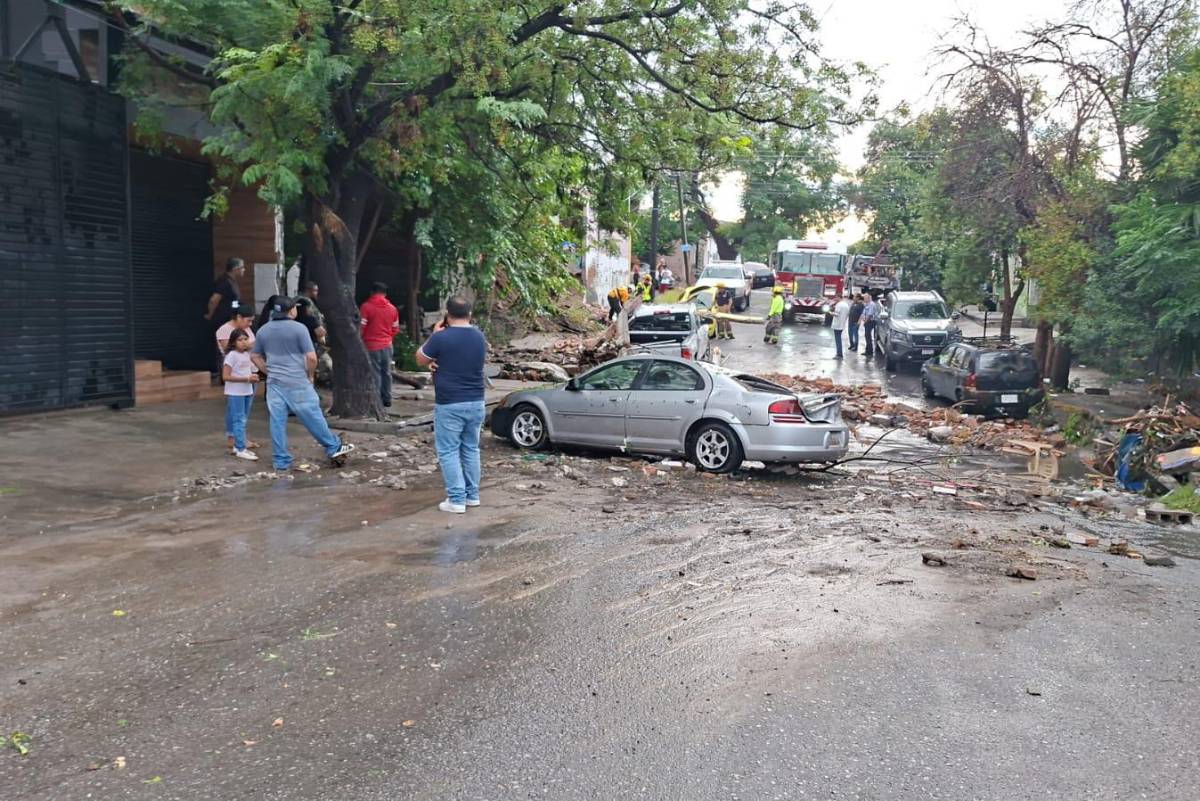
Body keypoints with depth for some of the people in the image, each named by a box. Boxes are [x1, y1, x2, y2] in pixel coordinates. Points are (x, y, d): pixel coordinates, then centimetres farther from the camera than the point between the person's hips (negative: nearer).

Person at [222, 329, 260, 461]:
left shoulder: (247, 354, 9)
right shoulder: (232, 355, -13)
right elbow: (226, 376, -18)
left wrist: (253, 377, 0)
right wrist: (247, 379, -21)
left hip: (247, 392, 8)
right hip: (235, 393, -7)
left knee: (243, 420, 12)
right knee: (239, 420, -7)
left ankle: (237, 445, 21)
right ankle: (240, 449, -4)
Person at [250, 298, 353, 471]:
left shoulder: (263, 330, 8)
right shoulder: (298, 328, -9)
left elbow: (254, 356, 15)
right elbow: (311, 357, -13)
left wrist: (269, 372, 17)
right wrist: (309, 375, 2)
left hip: (274, 383, 5)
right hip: (297, 384, -5)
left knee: (277, 421, 6)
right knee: (313, 417, 6)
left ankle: (281, 461, 10)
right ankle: (333, 447, 18)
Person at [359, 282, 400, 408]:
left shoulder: (366, 306, -9)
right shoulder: (392, 308, 6)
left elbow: (361, 327, -9)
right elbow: (395, 329, 10)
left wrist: (360, 341, 6)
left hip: (372, 346, -4)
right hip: (387, 346, 4)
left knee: (375, 373, -1)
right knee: (386, 373, 12)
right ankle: (387, 399, 17)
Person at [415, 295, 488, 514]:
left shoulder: (441, 338, -15)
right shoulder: (479, 337, 4)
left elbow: (420, 359, 1)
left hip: (449, 404, -6)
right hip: (476, 402, 6)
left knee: (449, 451, 2)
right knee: (471, 449, 16)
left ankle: (456, 500, 0)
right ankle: (472, 495, 21)